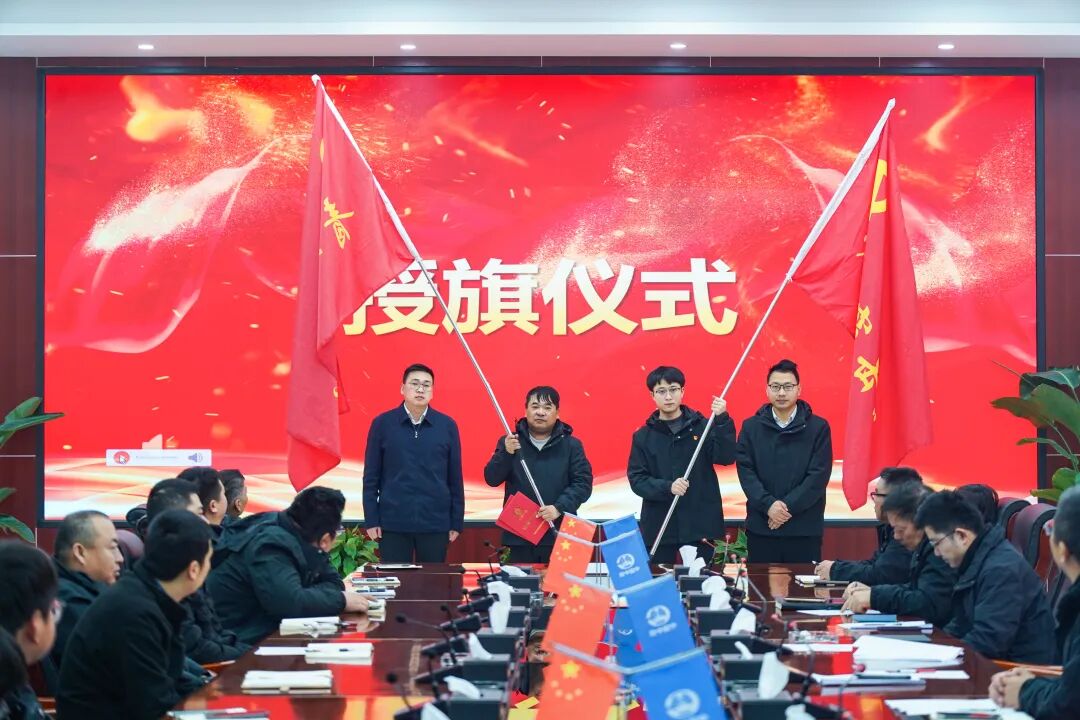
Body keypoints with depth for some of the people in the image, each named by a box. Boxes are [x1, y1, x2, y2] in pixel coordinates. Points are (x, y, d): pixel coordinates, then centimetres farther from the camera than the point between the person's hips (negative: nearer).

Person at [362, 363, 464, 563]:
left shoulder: (447, 426, 4)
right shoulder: (382, 424, 2)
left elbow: (455, 478, 7)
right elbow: (371, 477, 4)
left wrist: (456, 523, 5)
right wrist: (371, 520, -1)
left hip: (435, 522, 1)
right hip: (393, 522, -1)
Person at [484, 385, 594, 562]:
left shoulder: (571, 445, 6)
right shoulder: (509, 442, 9)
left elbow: (583, 484, -1)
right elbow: (491, 479, 2)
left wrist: (559, 507, -16)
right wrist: (506, 453, -16)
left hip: (559, 536, -1)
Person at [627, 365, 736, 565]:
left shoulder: (702, 426, 4)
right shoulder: (643, 436, 5)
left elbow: (726, 457, -8)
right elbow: (637, 480, -1)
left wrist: (722, 421, -21)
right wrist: (667, 487, -18)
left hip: (700, 525, 0)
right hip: (659, 527, 1)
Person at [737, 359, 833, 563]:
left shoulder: (818, 428, 2)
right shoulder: (751, 427, 8)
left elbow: (819, 476, -5)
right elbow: (745, 472, -1)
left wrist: (788, 506, -13)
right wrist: (768, 504, -15)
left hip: (805, 529, -1)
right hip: (761, 528, 1)